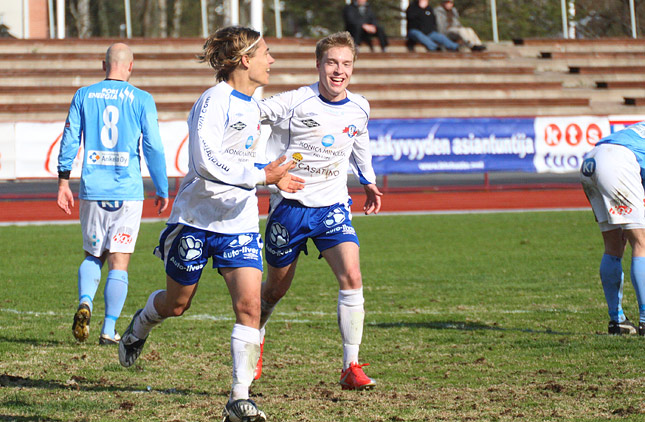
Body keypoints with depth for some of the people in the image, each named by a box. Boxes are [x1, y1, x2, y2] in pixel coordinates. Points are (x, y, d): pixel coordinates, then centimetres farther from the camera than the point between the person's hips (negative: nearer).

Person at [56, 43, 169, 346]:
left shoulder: (83, 96, 5)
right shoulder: (142, 100, -1)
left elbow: (70, 140, 1)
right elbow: (153, 148, -2)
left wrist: (63, 182, 6)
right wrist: (162, 191, 6)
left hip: (92, 189, 2)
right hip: (127, 192, -2)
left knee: (93, 255, 17)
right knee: (119, 262, 2)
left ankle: (85, 302, -9)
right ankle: (109, 330, -1)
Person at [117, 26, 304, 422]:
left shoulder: (253, 106, 11)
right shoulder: (213, 102, -16)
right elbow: (206, 162, -26)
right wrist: (261, 176, -27)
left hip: (239, 223, 6)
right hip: (197, 219, -6)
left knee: (249, 304, -13)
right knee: (176, 304, 12)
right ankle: (139, 328, 48)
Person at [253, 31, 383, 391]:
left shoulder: (359, 109, 1)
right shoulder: (295, 103, -15)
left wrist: (369, 181, 30)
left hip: (333, 206, 2)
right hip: (290, 205, -2)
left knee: (351, 276, -19)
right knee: (277, 288, 11)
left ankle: (351, 367, -15)